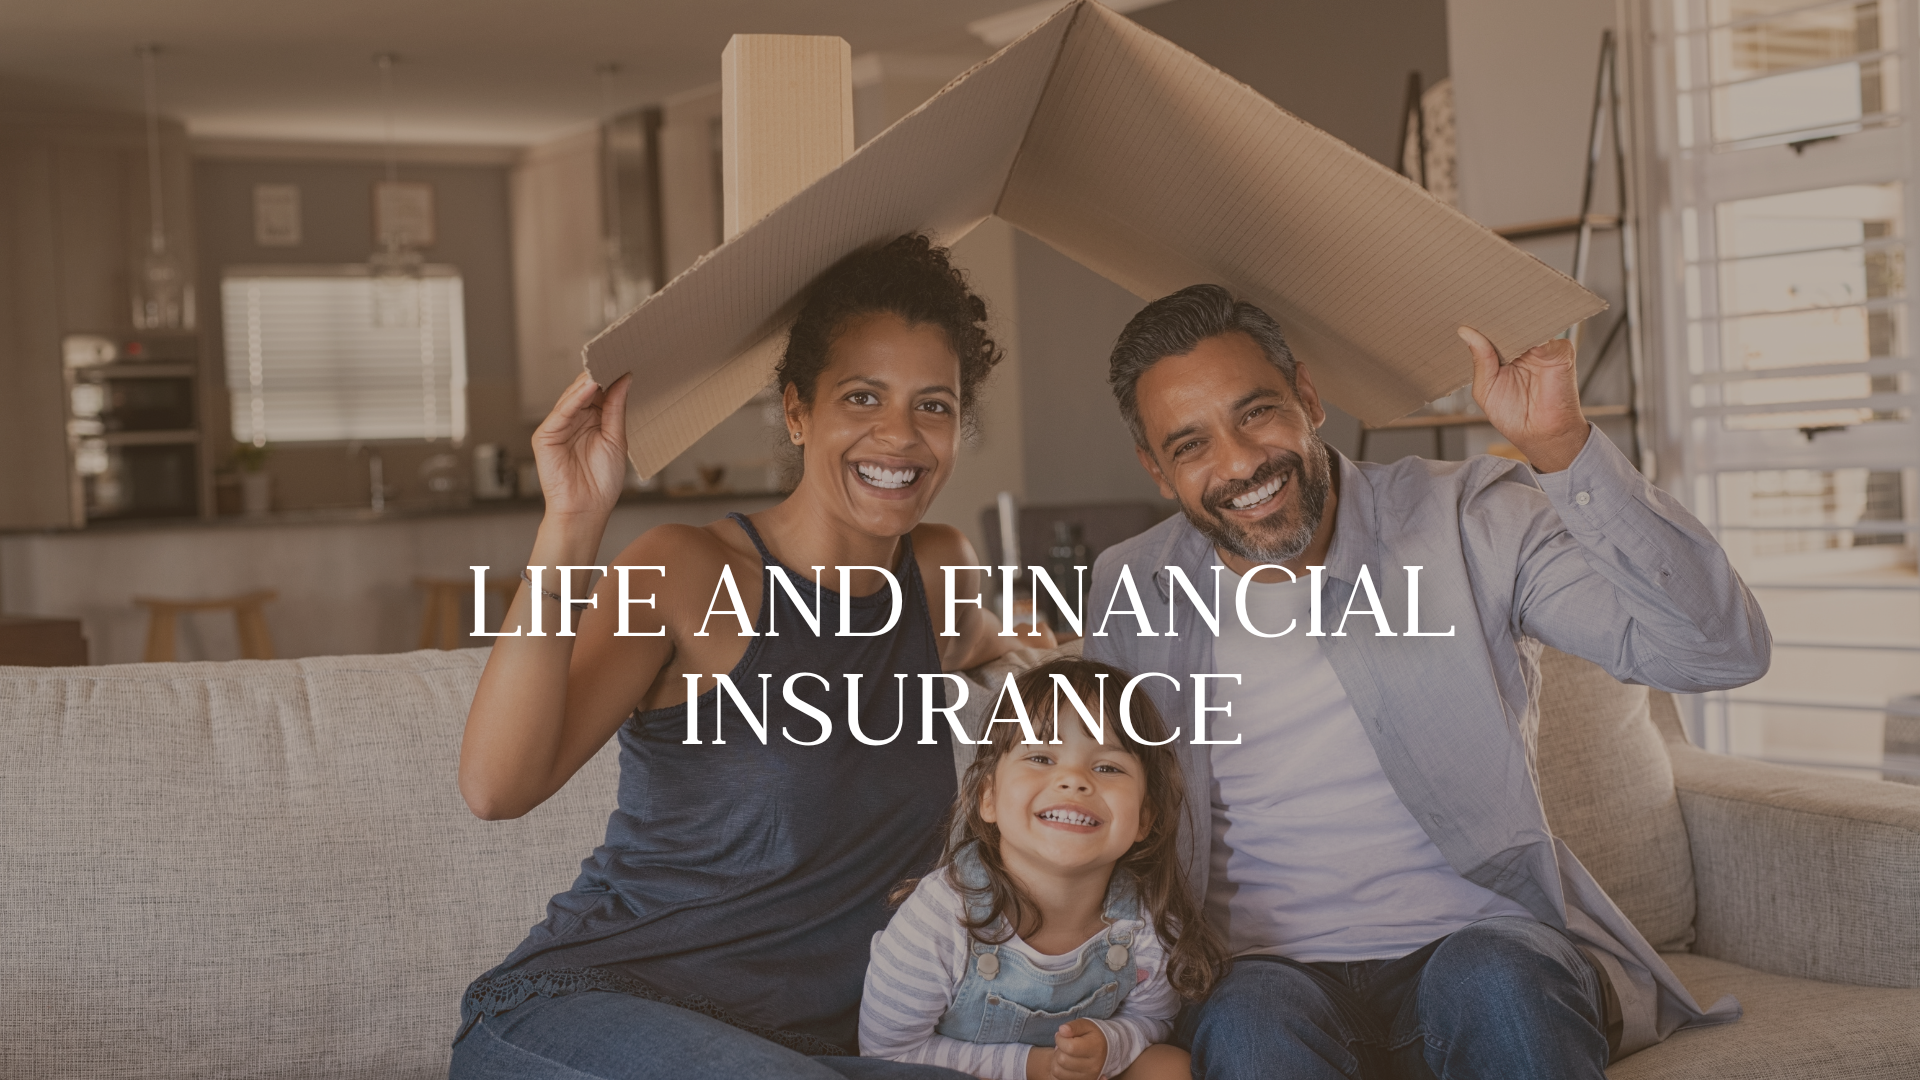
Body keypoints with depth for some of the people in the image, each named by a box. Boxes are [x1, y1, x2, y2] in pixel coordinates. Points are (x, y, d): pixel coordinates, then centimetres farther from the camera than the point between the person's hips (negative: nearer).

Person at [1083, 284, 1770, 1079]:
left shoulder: (1469, 522, -3)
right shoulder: (1125, 591, 5)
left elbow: (1722, 651, -13)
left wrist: (1563, 448, -23)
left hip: (1485, 947, 0)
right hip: (1264, 972, 0)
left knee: (1496, 978, -34)